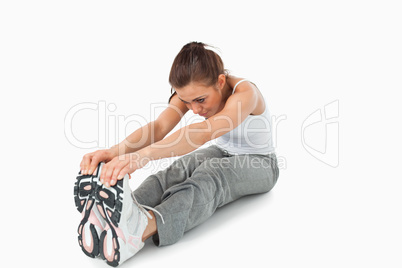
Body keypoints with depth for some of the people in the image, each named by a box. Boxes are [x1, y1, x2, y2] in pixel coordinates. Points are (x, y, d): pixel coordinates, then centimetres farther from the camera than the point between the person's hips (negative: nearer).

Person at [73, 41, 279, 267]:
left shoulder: (245, 93, -33)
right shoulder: (191, 91, -15)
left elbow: (205, 132, -52)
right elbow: (159, 126, -32)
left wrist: (145, 155, -66)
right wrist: (115, 152, -52)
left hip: (260, 164, -5)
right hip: (220, 153, 6)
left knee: (209, 177, -40)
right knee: (176, 173, -30)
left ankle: (141, 230, -66)